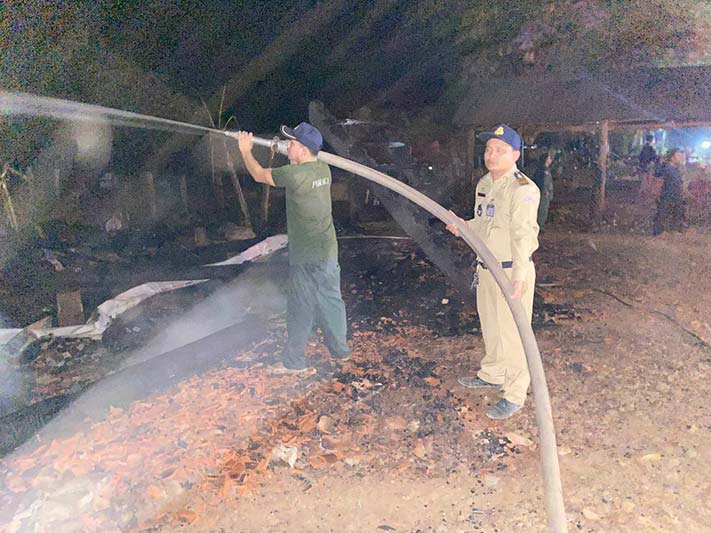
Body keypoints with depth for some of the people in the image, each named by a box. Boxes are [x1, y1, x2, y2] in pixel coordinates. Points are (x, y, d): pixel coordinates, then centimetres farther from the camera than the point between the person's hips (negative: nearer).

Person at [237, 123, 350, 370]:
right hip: (329, 252, 7)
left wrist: (246, 151, 10)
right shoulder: (324, 169, 2)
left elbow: (259, 175, -4)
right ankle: (340, 349, 32)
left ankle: (295, 359, 22)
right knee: (332, 300, 18)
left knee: (301, 309, 7)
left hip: (305, 258, -6)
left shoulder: (294, 174, -19)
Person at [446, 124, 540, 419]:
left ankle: (515, 394, 16)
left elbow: (523, 235, -29)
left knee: (512, 332, 1)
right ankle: (492, 374, 44)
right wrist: (464, 226, 0)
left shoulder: (523, 189, -20)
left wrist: (519, 276, -36)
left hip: (512, 271, -9)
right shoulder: (484, 184, 9)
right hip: (486, 267, 9)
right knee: (490, 325, 23)